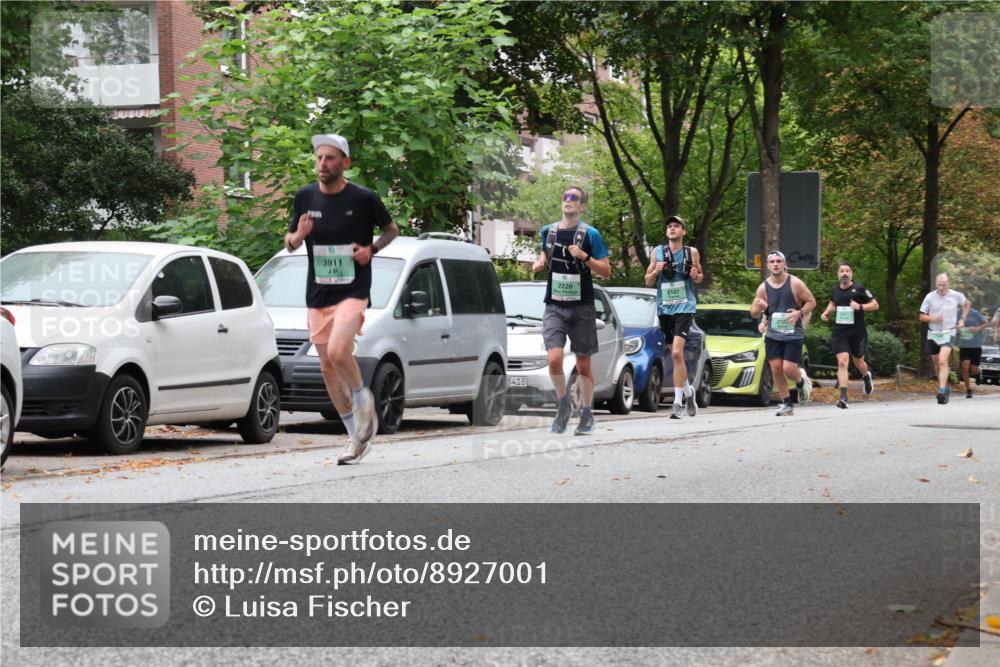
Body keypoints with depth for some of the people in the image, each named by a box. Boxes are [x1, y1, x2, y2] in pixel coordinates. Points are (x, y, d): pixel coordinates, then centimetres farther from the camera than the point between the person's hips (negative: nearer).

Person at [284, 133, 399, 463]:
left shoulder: (364, 198, -6)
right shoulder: (305, 197, 3)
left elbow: (391, 230, 9)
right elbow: (289, 244, 11)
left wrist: (371, 249, -9)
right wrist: (298, 235, -11)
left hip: (353, 291, -5)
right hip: (317, 296, 5)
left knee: (338, 352, -26)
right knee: (327, 367, 5)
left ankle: (364, 399, 3)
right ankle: (356, 436, 18)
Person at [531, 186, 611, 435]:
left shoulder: (590, 234, -3)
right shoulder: (548, 231, 8)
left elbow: (606, 271, -3)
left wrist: (585, 257, -18)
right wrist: (539, 263, 6)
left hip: (582, 307, -2)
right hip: (554, 306, 2)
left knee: (583, 364, 4)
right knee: (554, 358, -15)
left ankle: (586, 415, 17)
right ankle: (563, 405, 7)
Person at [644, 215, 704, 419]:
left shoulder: (692, 253, 4)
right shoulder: (657, 252, 7)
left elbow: (700, 277, 16)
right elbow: (648, 282, 11)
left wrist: (696, 276, -7)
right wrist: (656, 271, -10)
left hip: (685, 307, -3)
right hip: (664, 308, 3)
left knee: (677, 352, -18)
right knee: (676, 355, 12)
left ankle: (678, 402, -16)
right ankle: (687, 390, 34)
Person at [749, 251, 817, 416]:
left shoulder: (795, 283, -7)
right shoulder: (763, 288, 2)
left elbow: (811, 301, 1)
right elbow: (753, 314, 8)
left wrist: (799, 313, -17)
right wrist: (759, 308, -16)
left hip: (793, 334, -3)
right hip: (773, 334, 3)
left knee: (789, 369, -12)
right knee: (776, 368, -3)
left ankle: (802, 381, 24)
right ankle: (786, 404, 10)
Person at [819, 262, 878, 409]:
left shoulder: (859, 289, -6)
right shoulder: (835, 290, 7)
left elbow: (875, 304, -1)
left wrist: (860, 307, -17)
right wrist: (827, 312, 10)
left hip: (857, 332, -2)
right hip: (839, 332, 2)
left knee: (858, 362, 14)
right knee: (842, 362, -14)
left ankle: (867, 376, 52)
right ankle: (843, 397, -18)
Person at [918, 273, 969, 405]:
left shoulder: (956, 296, -3)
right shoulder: (930, 297, -4)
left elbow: (966, 304, 20)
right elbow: (922, 316, 1)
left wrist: (962, 319, 7)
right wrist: (933, 318, -18)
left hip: (948, 333, -3)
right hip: (933, 334, 3)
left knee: (943, 361, -22)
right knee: (937, 364, 13)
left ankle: (942, 391, -29)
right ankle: (945, 388, 34)